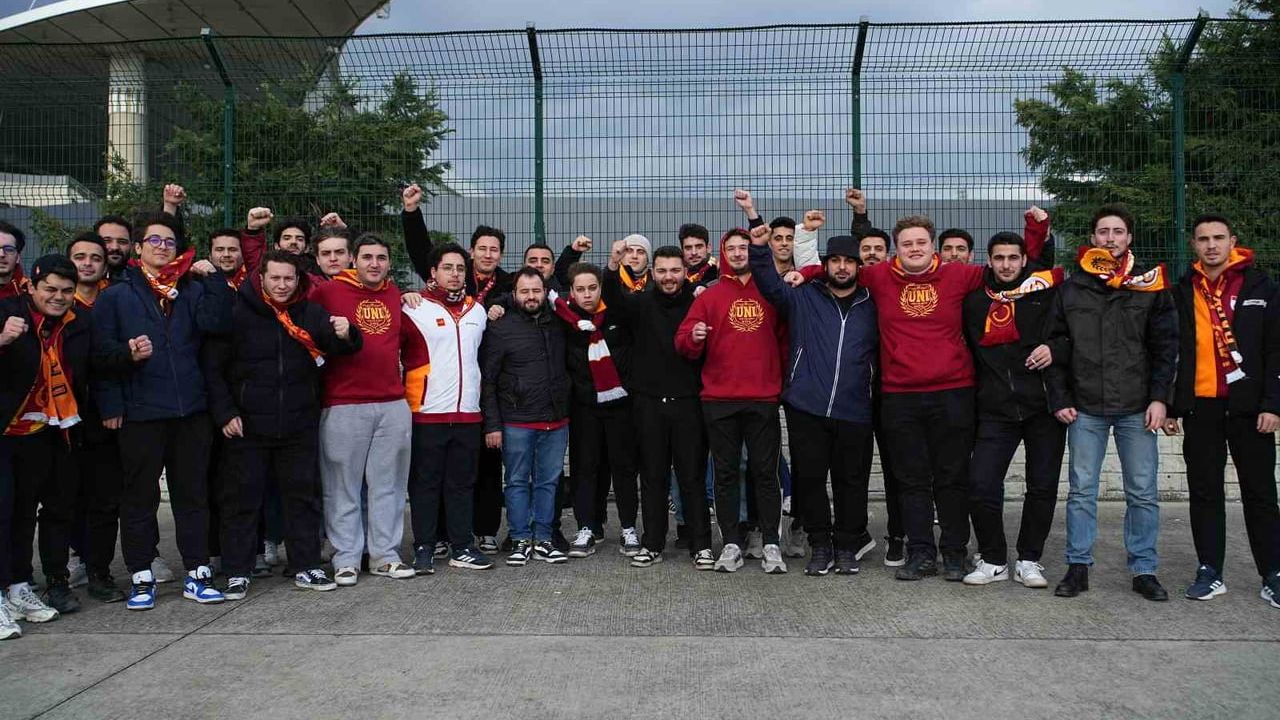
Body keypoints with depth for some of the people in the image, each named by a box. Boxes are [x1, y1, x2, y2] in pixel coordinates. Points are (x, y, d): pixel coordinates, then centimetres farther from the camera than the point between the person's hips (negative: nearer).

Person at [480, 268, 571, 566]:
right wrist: (492, 424, -8)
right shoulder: (501, 328, -3)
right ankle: (521, 541, 15)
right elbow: (487, 380, -3)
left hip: (556, 422, 4)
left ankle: (543, 540, 18)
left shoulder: (557, 324, 9)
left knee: (548, 482, 9)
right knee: (518, 482, 4)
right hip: (517, 423, -4)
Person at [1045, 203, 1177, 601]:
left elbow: (1165, 346, 3)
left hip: (1137, 408, 0)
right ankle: (1078, 567, 12)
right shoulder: (1072, 288, 5)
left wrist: (1159, 397, -5)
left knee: (1143, 492, 4)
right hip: (1085, 408, 0)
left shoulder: (1151, 285, 4)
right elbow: (1055, 345, 5)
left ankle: (1144, 569, 15)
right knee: (1081, 490, 4)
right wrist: (1060, 398, -1)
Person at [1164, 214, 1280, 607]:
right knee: (1204, 492, 6)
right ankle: (1210, 571, 15)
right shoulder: (1182, 294, 7)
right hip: (1200, 406, 2)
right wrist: (1170, 406, 5)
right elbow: (1169, 353, 8)